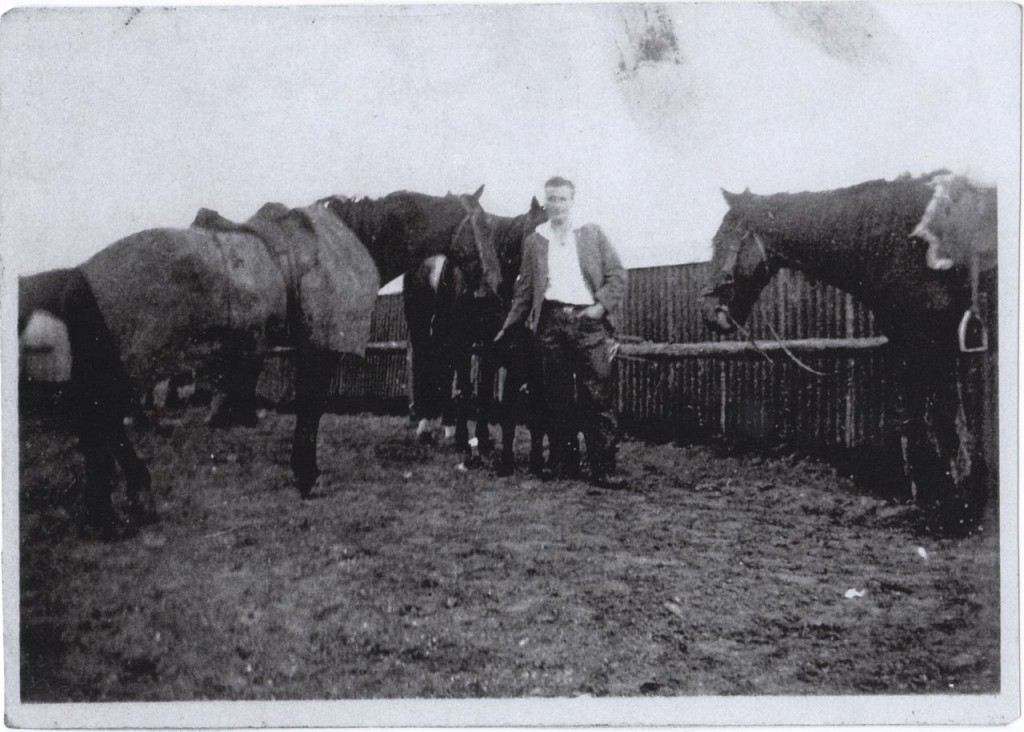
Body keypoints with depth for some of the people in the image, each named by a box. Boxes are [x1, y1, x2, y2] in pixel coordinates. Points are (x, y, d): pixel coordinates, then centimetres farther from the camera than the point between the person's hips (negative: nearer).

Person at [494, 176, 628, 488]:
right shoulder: (534, 241, 16)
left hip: (588, 321, -2)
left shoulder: (592, 233, 11)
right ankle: (564, 466, 9)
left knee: (598, 398, -7)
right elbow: (525, 288, 18)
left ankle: (603, 469, -5)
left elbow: (617, 275, 7)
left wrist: (601, 305, -6)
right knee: (557, 398, 2)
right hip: (551, 322, 2)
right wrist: (509, 325, 14)